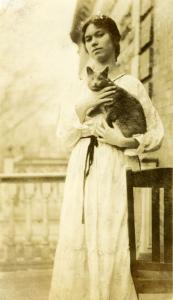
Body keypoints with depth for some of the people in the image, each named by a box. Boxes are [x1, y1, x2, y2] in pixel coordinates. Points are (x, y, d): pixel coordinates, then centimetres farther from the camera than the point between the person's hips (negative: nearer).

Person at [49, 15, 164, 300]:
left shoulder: (131, 84, 4)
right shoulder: (80, 86, 15)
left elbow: (157, 133, 4)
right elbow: (63, 134, 9)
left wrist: (126, 141, -13)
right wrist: (83, 106, -5)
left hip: (116, 172, -3)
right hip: (82, 173, 4)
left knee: (114, 245, -8)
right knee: (78, 243, 0)